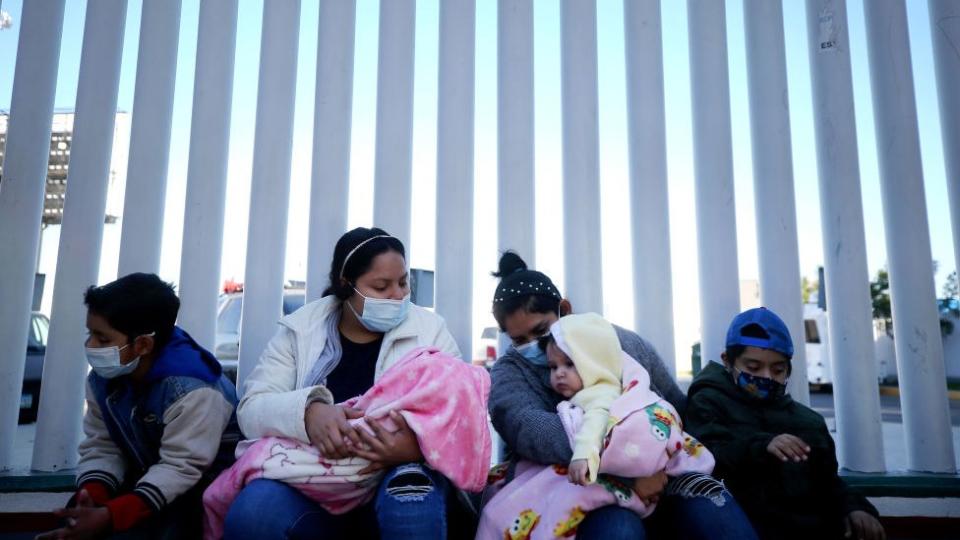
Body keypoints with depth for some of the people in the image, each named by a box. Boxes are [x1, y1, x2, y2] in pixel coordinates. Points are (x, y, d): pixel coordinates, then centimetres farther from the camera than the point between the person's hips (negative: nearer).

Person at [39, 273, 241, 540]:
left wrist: (109, 516, -36)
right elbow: (101, 447, -2)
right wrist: (91, 497, -23)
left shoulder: (193, 390, -29)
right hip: (148, 476, 7)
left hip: (203, 484, -7)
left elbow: (180, 469, -30)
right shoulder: (102, 378, -2)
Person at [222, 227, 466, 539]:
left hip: (400, 471, -1)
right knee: (252, 515, -28)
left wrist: (420, 442, -30)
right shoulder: (299, 330, 5)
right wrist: (307, 412, -27)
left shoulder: (430, 330, 3)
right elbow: (252, 409, -3)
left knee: (410, 507, -35)